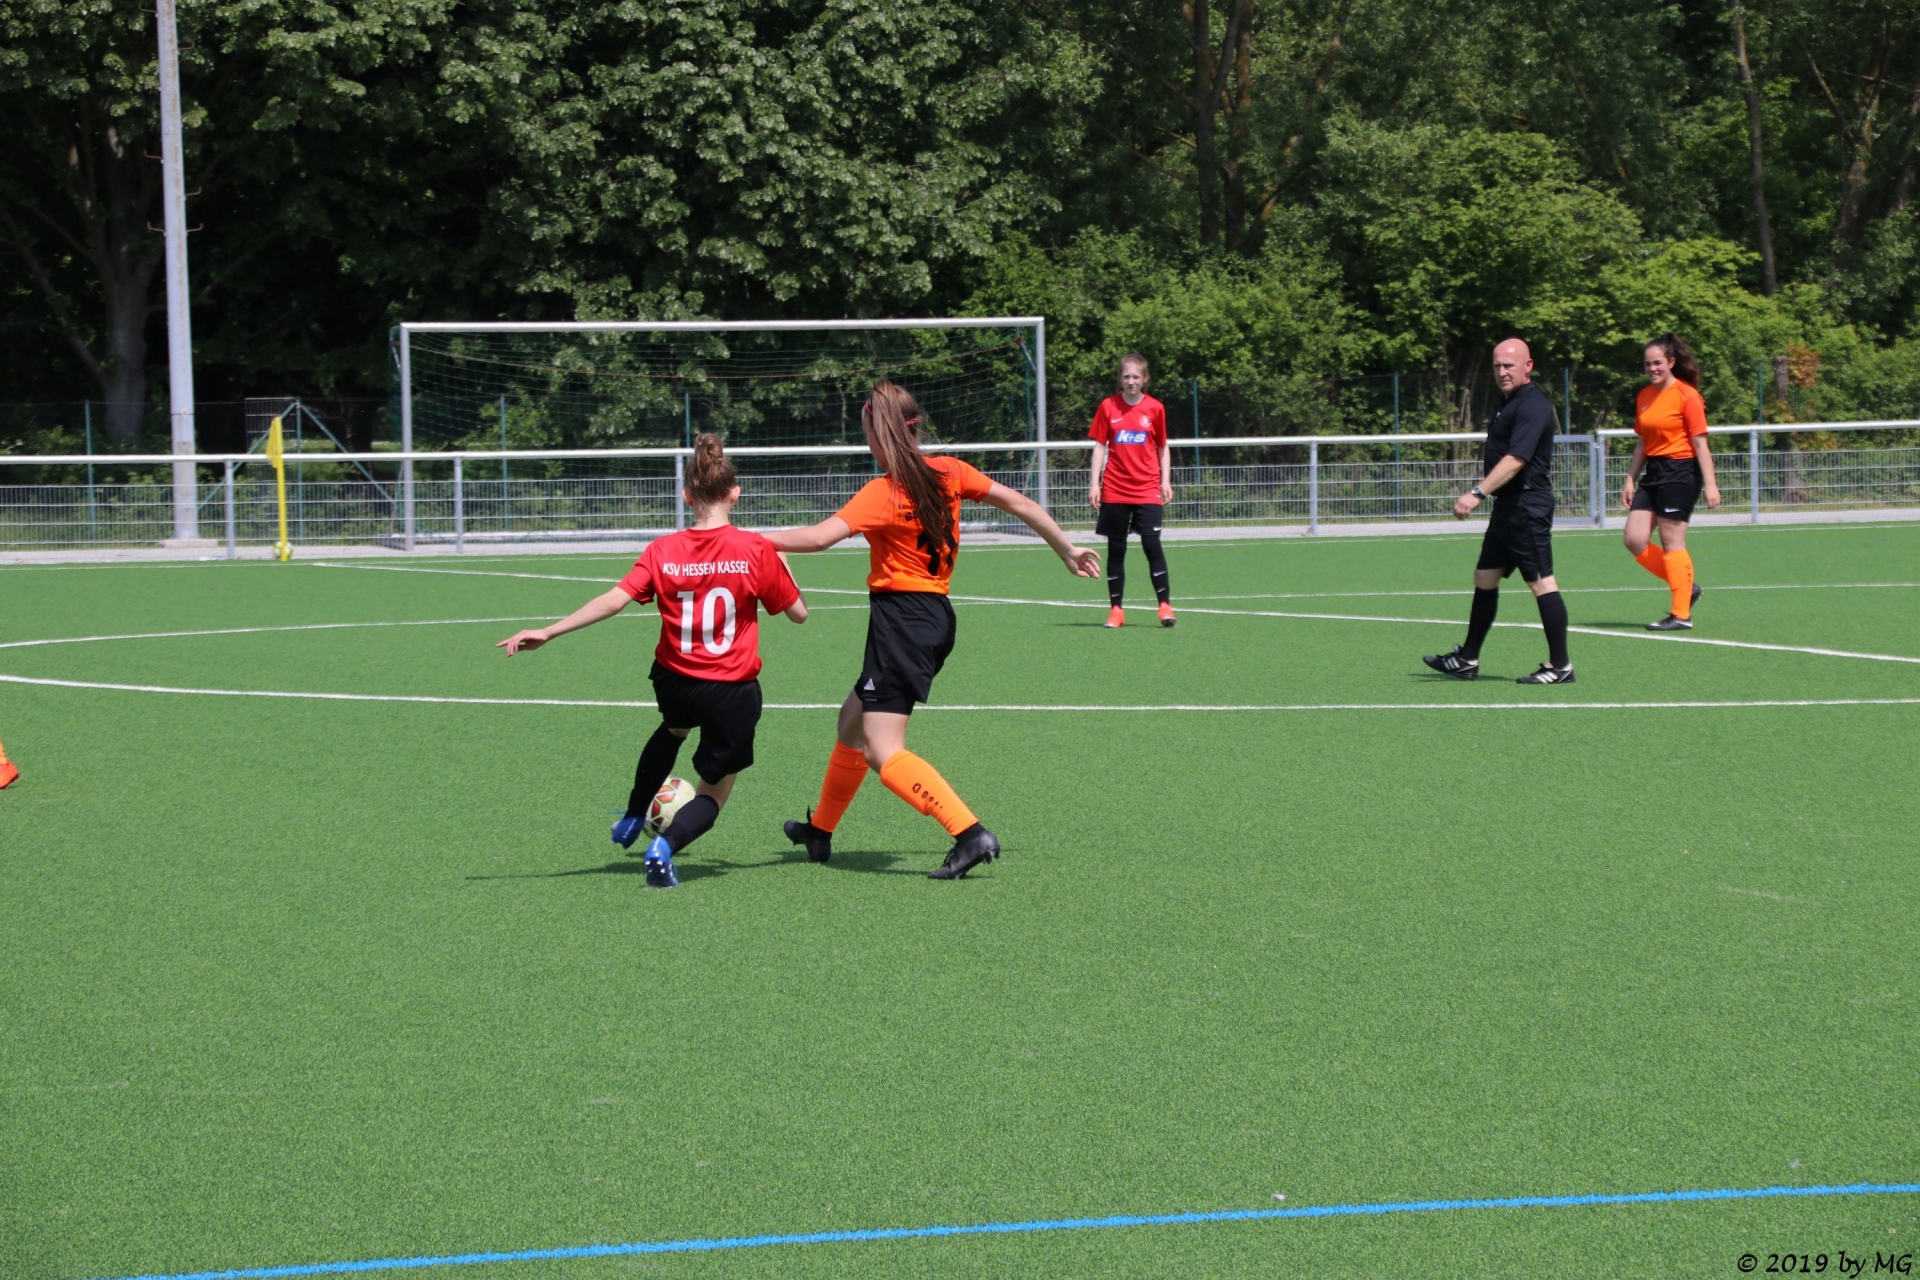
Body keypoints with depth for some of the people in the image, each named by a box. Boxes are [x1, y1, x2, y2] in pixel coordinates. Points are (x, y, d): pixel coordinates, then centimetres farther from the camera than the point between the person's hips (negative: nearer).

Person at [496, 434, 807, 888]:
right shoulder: (756, 550, -12)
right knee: (714, 793, 12)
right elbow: (798, 612, -3)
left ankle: (633, 820, 49)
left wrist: (548, 632, -14)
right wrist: (781, 564, 14)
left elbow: (616, 599, -15)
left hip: (675, 680, 3)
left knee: (673, 729, 40)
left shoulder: (663, 552, -7)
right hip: (734, 691, -3)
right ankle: (666, 846, -17)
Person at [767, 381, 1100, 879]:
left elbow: (819, 536, -27)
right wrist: (1068, 550, 24)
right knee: (853, 721, 23)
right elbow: (1021, 505, 11)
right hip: (937, 616, 9)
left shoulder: (883, 493, -16)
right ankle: (820, 829, 37)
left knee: (883, 751, -11)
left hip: (901, 621, -9)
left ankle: (970, 834, -23)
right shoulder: (949, 473, 4)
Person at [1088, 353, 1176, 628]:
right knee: (1116, 550, 4)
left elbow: (1163, 448, 11)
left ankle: (1165, 605, -6)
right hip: (1114, 491, 1)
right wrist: (1094, 483, -1)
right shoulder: (1108, 407, 2)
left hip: (1147, 491, -1)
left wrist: (1165, 481, 2)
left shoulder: (1155, 408, 3)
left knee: (1152, 544, -11)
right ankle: (1116, 609, 10)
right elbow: (1099, 446, 4)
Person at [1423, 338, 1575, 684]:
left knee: (1541, 582, -8)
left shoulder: (1532, 406, -16)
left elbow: (1515, 459, -27)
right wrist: (1483, 495, 21)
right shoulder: (1513, 403, 16)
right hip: (1507, 508, 11)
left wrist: (1477, 493, -32)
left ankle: (1560, 667, -5)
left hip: (1527, 508, -11)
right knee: (1484, 578, 15)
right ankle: (1467, 660, 23)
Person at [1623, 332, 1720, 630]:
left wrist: (1709, 483, -15)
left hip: (1680, 472, -8)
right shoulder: (1644, 396, 12)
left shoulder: (1686, 395, -9)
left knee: (1671, 541, -6)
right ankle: (1686, 587, 15)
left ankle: (1681, 615, 0)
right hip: (1652, 473, 8)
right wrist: (1631, 480, 17)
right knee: (1635, 540, -1)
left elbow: (1700, 442, -11)